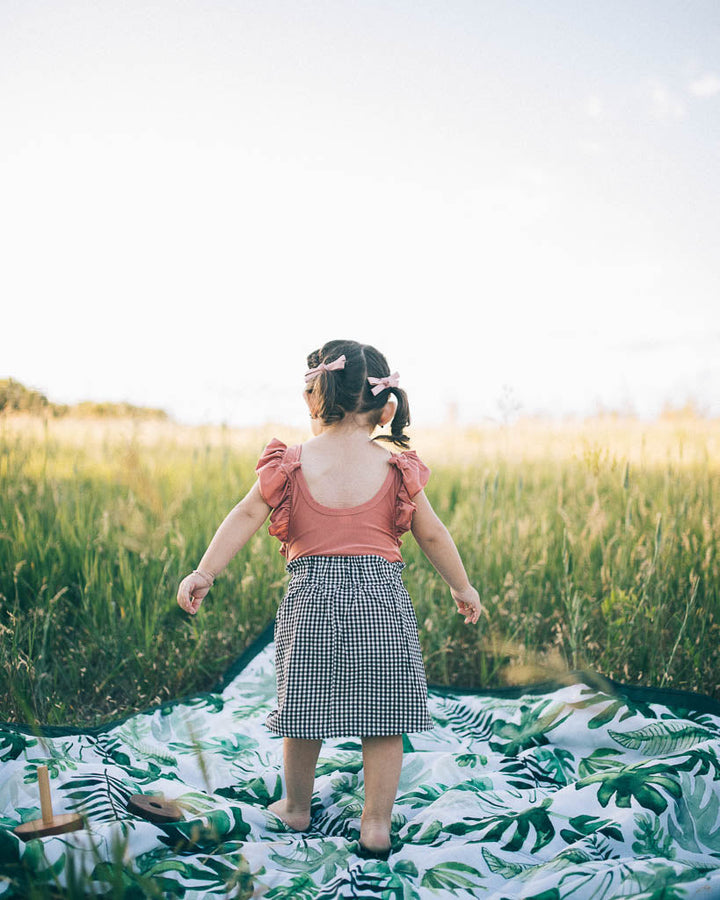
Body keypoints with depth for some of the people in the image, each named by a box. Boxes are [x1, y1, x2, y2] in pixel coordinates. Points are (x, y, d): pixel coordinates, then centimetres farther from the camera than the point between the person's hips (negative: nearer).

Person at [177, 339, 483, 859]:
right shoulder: (396, 469, 1)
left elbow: (245, 518, -4)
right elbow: (432, 534, 7)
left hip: (312, 599, 1)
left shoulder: (289, 464, 0)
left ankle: (297, 807, 34)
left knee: (307, 709, 15)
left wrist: (204, 572, 0)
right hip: (382, 599, 0)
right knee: (382, 718, 8)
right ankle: (377, 824, 12)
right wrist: (462, 587, 19)